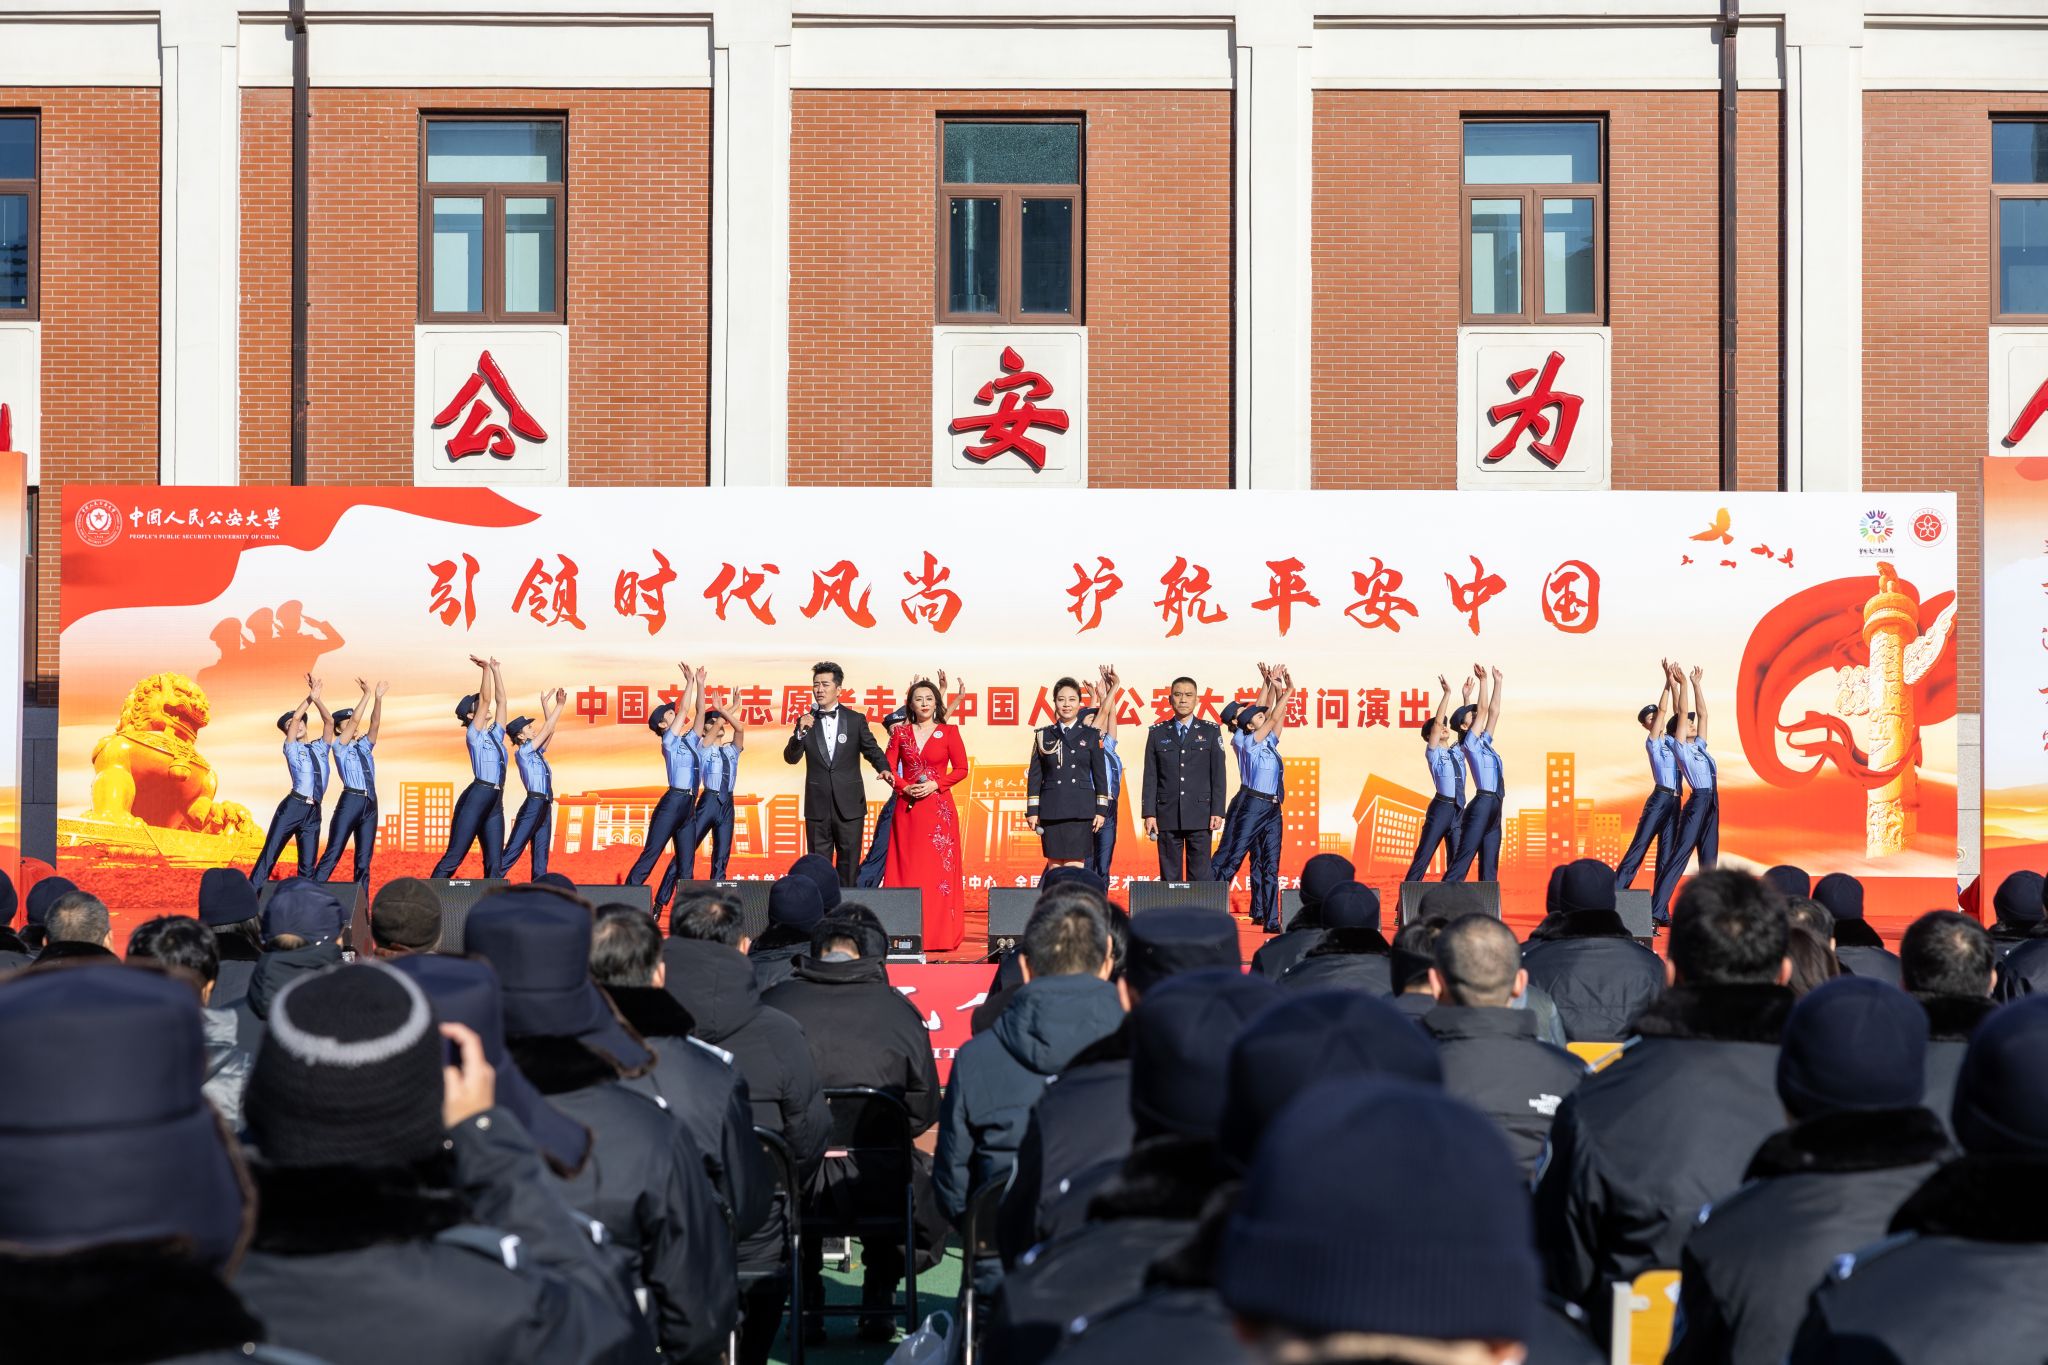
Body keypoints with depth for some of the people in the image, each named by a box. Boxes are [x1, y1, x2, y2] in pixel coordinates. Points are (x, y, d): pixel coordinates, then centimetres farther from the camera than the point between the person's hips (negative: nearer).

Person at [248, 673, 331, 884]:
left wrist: (317, 699, -10)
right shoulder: (291, 748, 7)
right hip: (292, 807, -3)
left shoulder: (321, 747, 17)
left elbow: (329, 721, 3)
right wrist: (310, 697, -7)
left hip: (313, 812, 4)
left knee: (308, 864, 3)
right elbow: (295, 717, -6)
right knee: (269, 855, -6)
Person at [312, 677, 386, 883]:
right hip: (350, 801, -6)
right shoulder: (339, 746, 2)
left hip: (370, 802, 6)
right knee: (333, 852, -9)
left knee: (364, 857, 5)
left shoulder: (364, 746, 17)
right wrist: (366, 695, -11)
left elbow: (375, 723, 5)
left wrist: (378, 697, -7)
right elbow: (355, 721, -10)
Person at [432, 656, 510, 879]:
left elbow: (500, 701, 17)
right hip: (476, 798, -7)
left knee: (495, 864, 3)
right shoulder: (474, 735, 1)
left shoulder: (495, 734, 19)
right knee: (454, 856, -10)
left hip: (496, 803, 7)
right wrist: (486, 669, -5)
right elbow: (486, 699, -7)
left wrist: (496, 670, 17)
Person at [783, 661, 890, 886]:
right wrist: (801, 732, -17)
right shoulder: (806, 721, 5)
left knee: (849, 865, 4)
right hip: (817, 806, 1)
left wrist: (884, 768, -16)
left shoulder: (856, 720, 3)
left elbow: (872, 750, 5)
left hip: (849, 805, -1)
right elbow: (791, 758, -1)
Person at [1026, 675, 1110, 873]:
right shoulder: (1043, 736, 9)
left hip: (1080, 811, -1)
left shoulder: (1091, 736, 7)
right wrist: (1032, 811, 2)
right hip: (1051, 810, 1)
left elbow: (1100, 775, 6)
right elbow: (1034, 775, 8)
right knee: (1054, 867, 2)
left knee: (1074, 866, -7)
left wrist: (1101, 810, 0)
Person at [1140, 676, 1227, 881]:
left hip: (1200, 815, -1)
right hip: (1167, 816, 1)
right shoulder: (1157, 733, 9)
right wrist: (1149, 813, -1)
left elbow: (1218, 774, 4)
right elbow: (1150, 777, 7)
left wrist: (1217, 811, -4)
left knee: (1200, 875, -2)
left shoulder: (1210, 731, 8)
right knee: (1169, 874, 2)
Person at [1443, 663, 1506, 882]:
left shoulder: (1484, 742, 19)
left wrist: (1498, 682, 20)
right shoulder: (1470, 744, -2)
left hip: (1494, 809, 8)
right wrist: (1483, 680, -4)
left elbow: (1493, 711, 20)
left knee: (1489, 866, 5)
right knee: (1463, 860, -13)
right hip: (1482, 806, -8)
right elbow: (1483, 709, -7)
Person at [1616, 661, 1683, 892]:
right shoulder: (1652, 742, 0)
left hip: (1674, 802, 7)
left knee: (1666, 853, 3)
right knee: (1639, 846, -10)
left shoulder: (1670, 741, 18)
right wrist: (1668, 683, -9)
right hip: (1660, 798, -7)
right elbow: (1663, 710, -8)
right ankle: (1615, 892, -13)